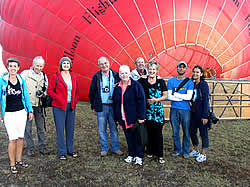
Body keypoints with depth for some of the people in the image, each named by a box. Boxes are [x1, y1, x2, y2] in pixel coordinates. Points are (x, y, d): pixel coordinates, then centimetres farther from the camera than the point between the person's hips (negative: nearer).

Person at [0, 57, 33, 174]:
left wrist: (30, 110, 12)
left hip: (21, 112, 4)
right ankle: (12, 164, 10)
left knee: (21, 137, 9)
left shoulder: (21, 80, 5)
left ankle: (19, 160, 25)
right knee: (13, 139, -5)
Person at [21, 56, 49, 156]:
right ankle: (30, 148, 15)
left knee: (41, 127, 8)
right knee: (28, 128, 1)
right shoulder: (25, 73, -2)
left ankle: (42, 147, 19)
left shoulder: (43, 76, 11)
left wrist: (42, 93, -2)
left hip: (39, 105, 4)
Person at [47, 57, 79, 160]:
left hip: (71, 107, 4)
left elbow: (77, 91, 18)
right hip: (59, 107, -4)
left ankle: (70, 150, 25)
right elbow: (50, 91, -3)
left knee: (70, 128, 10)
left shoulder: (74, 77, 10)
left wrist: (75, 101, 4)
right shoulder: (55, 76, -3)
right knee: (60, 129, -1)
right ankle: (61, 153, 10)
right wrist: (59, 99, -12)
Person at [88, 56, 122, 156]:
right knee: (102, 129, 6)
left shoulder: (115, 75, 4)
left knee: (114, 128, 9)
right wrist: (93, 107, 4)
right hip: (101, 107, 0)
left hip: (113, 106, 1)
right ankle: (104, 148, 20)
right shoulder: (96, 76, 2)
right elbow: (92, 92, 6)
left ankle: (116, 148, 22)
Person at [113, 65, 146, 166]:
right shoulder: (117, 87, 8)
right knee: (128, 137, 14)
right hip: (123, 118, 5)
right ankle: (131, 155, 28)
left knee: (137, 137, 4)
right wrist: (116, 118, 13)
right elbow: (115, 103, 14)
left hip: (135, 118, -5)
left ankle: (139, 156, 16)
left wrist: (141, 116, -15)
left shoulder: (136, 85, -8)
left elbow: (141, 101, -11)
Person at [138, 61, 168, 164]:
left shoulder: (161, 81, 5)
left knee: (158, 133, -1)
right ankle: (150, 151, 23)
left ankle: (160, 155, 9)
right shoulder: (142, 80, 4)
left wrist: (156, 100, -9)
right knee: (148, 132, 5)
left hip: (158, 110, 0)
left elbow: (165, 95, 4)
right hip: (146, 110, 1)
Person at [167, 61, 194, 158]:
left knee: (186, 132, 5)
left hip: (185, 110, -1)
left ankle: (185, 151, 19)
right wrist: (182, 98, -10)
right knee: (175, 132, 8)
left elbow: (189, 96, -11)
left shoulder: (189, 82, 1)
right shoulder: (171, 81, 4)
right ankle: (176, 150, 23)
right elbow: (169, 96, -5)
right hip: (174, 109, 1)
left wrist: (175, 94, -9)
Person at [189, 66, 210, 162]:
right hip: (193, 112, 7)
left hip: (202, 113, -7)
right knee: (192, 131, 13)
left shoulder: (204, 85, -10)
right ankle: (195, 150, 31)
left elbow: (205, 100, -14)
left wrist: (205, 116, -17)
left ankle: (203, 154, 15)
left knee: (203, 133, 3)